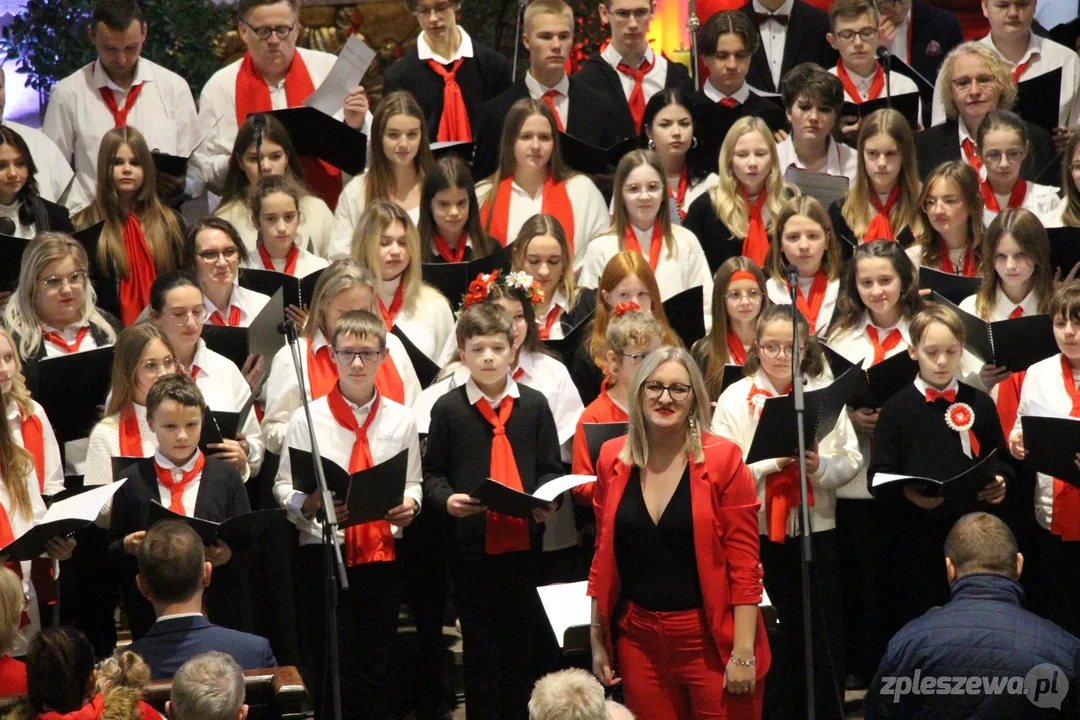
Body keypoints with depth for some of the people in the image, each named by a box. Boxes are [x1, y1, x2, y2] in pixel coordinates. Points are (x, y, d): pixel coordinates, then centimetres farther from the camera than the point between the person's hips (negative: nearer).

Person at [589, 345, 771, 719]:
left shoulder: (722, 459, -7)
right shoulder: (612, 458, 4)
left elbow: (744, 565, -8)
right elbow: (603, 558, 11)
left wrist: (743, 653, -13)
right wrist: (597, 642, 9)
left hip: (713, 641, -3)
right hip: (640, 643, 3)